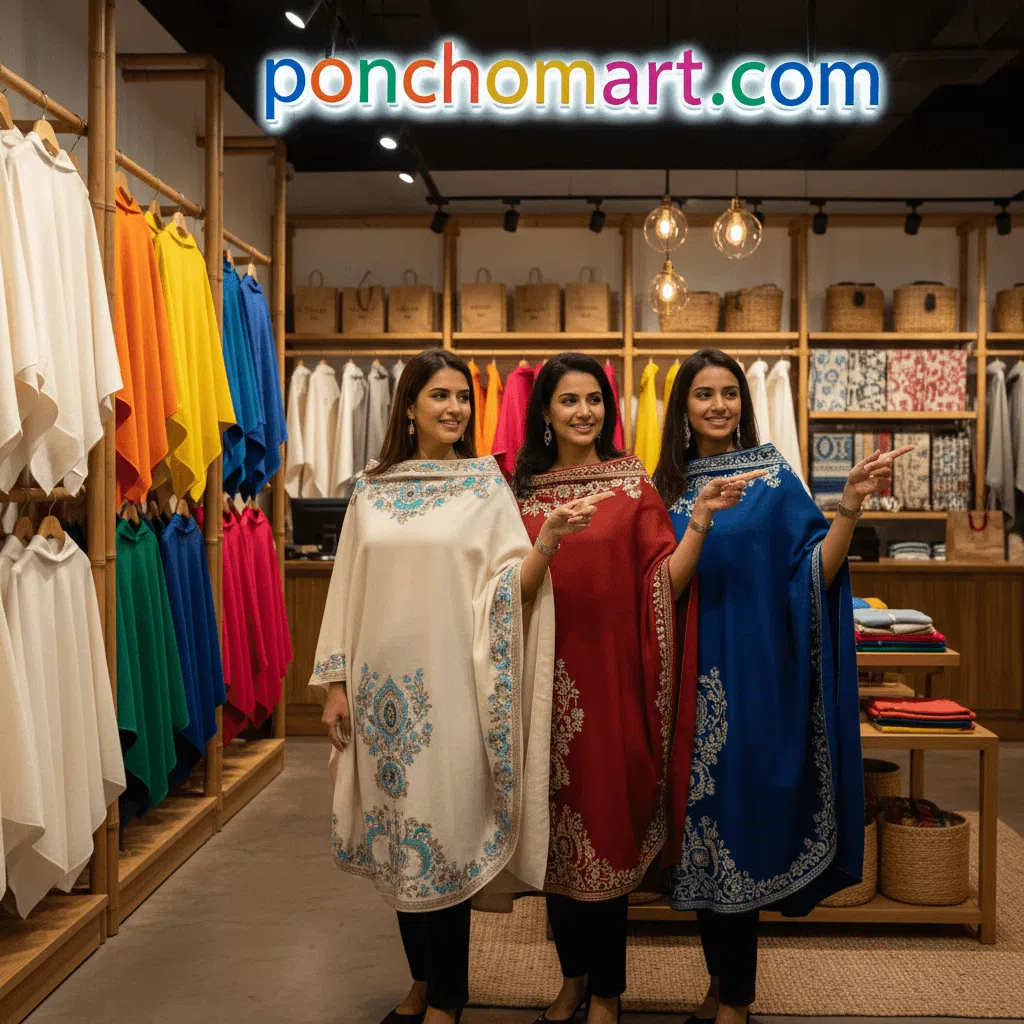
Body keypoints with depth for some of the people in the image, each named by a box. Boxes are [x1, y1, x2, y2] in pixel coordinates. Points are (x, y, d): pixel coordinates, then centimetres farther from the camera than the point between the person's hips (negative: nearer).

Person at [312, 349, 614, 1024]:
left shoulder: (486, 484, -1)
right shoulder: (372, 492, 6)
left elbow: (509, 585, -7)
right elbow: (347, 590, 8)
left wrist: (549, 539, -25)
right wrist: (335, 681, 5)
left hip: (449, 684, -3)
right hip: (383, 684, 3)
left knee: (445, 829, 2)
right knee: (397, 831, 12)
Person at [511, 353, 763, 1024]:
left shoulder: (633, 481, 2)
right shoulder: (525, 490, 8)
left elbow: (663, 581, -9)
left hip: (611, 672, -2)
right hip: (549, 678, 2)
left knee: (607, 820, 4)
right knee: (557, 825, 10)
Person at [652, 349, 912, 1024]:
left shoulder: (774, 477, -2)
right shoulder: (671, 487, 7)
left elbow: (816, 572, -9)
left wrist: (850, 506, -23)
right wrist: (699, 521, -19)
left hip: (751, 678, -3)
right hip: (691, 679, 4)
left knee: (740, 818, 1)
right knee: (702, 823, 11)